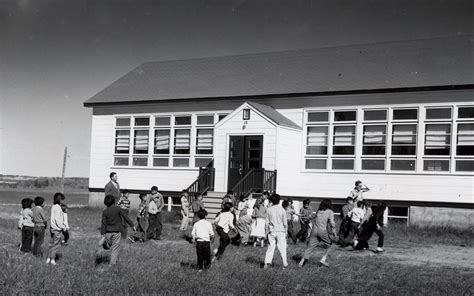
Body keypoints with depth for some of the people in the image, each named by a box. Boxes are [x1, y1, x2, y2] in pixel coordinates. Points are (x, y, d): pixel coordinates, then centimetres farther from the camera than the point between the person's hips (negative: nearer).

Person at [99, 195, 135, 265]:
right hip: (117, 231, -1)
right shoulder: (118, 209, -7)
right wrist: (132, 225, -1)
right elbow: (126, 217, -7)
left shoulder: (105, 212, -2)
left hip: (108, 231, 1)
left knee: (110, 244, 29)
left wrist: (103, 235, -2)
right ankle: (112, 263, 5)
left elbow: (103, 224, -3)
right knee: (115, 248, 5)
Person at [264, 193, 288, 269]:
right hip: (280, 231, -1)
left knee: (270, 247, 7)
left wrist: (267, 231, 10)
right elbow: (285, 222, -1)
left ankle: (267, 262, -2)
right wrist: (286, 231, 9)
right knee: (282, 247, 5)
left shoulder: (269, 210, -1)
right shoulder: (282, 210, -4)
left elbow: (266, 222, 1)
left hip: (272, 231, 1)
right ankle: (285, 264, 7)